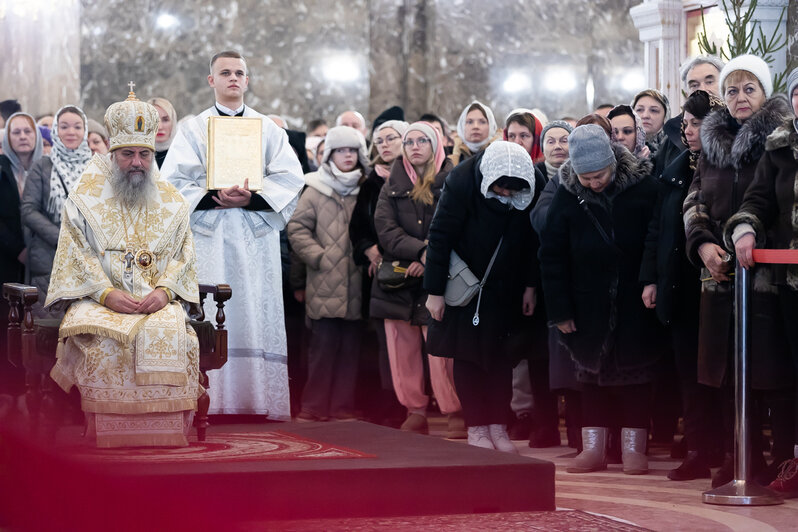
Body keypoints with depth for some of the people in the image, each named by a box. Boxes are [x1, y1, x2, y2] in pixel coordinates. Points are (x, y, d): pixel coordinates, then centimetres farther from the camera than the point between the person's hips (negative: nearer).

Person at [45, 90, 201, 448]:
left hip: (157, 301, 1)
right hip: (98, 300, -1)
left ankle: (163, 428, -25)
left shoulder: (172, 203, 15)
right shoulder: (85, 199, 9)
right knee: (103, 337, -33)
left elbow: (183, 256, 9)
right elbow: (77, 255, 2)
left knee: (168, 331, -32)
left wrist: (164, 290, -11)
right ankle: (108, 429, -26)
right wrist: (107, 294, -14)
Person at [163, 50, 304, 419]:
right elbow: (174, 181, 1)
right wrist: (215, 198, -14)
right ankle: (211, 400, -8)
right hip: (208, 233, -1)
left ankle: (260, 398, -4)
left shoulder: (269, 130, 14)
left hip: (256, 235, 1)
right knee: (211, 316, -8)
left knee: (256, 315, -4)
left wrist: (251, 198, -12)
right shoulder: (193, 129, 12)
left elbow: (290, 178, 3)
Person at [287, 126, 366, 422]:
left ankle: (343, 406, 8)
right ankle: (315, 406, 2)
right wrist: (317, 256, -6)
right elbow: (297, 228, 1)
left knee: (350, 345, 3)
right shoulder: (315, 191, 5)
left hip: (355, 283, 2)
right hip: (324, 283, -2)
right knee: (323, 344, -4)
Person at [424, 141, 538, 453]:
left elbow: (532, 239, 2)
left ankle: (498, 426, 14)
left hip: (504, 288, 3)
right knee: (467, 356, 2)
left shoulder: (529, 188, -11)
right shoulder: (461, 182, -21)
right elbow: (440, 237, -16)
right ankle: (476, 428, 9)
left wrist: (530, 285, 4)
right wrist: (434, 291, -14)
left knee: (501, 356, 6)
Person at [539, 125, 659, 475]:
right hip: (589, 304, 2)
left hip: (634, 302, -2)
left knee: (635, 371, 3)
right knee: (592, 373, 9)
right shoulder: (567, 196, -5)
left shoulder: (642, 189, -10)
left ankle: (634, 448, 10)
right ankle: (593, 448, 15)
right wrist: (560, 310, -5)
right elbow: (551, 256, -2)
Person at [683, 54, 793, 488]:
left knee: (773, 368, -7)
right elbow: (694, 202, 15)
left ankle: (785, 460, -2)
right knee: (729, 369, 6)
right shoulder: (712, 143, 17)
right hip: (720, 271, 5)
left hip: (770, 269, -5)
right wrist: (703, 243, -3)